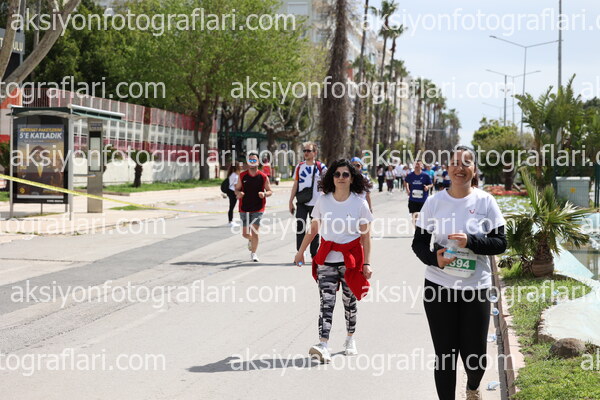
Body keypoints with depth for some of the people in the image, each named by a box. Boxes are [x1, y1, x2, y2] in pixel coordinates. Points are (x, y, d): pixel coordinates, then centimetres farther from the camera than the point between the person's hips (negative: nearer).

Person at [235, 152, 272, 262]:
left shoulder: (263, 177, -2)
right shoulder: (242, 176, 2)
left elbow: (269, 191, 6)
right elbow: (237, 189, 8)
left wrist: (264, 194, -17)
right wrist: (238, 193, -15)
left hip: (258, 209, -2)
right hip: (244, 208, 2)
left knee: (254, 232, -9)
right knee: (245, 233, 7)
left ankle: (253, 253, 5)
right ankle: (251, 240, 42)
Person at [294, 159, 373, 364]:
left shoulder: (359, 203, -3)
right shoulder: (323, 201, 2)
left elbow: (366, 236, -2)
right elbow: (313, 228, 13)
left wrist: (366, 263, -7)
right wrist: (301, 251, 16)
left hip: (351, 258, -1)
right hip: (327, 259, 1)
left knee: (349, 301, 10)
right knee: (326, 302, -10)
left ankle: (350, 339, 31)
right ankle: (323, 346, -20)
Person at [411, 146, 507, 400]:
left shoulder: (485, 201, -3)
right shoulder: (434, 202, 0)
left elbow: (500, 243, -2)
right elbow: (419, 243, 5)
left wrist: (471, 241, -19)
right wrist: (434, 258, -16)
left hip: (476, 287, 0)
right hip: (439, 286, 0)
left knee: (475, 355, 6)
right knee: (444, 353, 4)